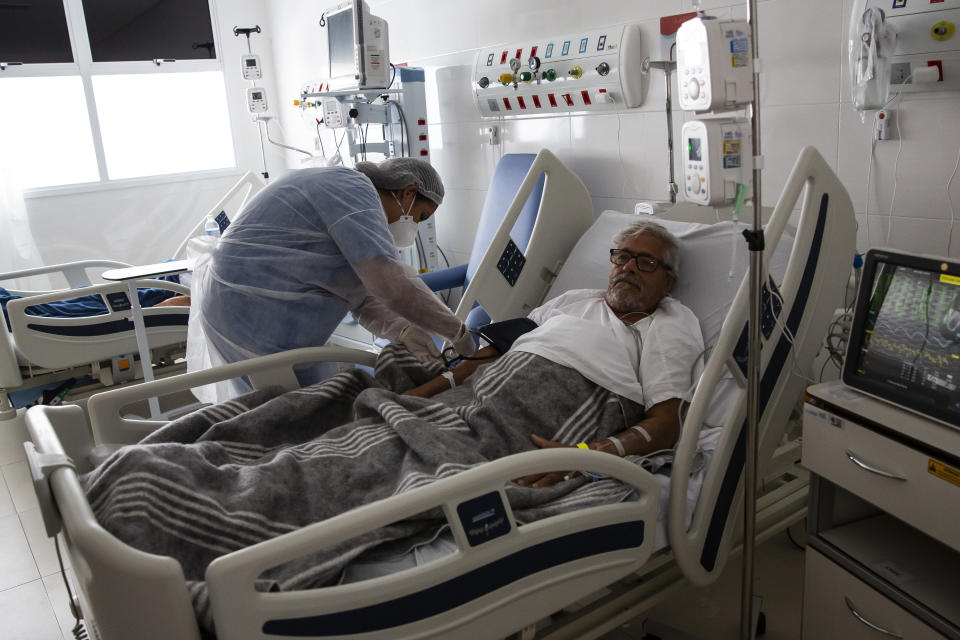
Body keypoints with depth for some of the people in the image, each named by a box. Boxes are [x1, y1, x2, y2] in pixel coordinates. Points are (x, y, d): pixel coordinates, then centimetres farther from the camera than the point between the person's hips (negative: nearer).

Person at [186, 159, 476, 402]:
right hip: (261, 323, -11)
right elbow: (389, 283, -31)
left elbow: (363, 299, 8)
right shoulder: (354, 189, -16)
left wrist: (403, 329, -11)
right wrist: (457, 332, -20)